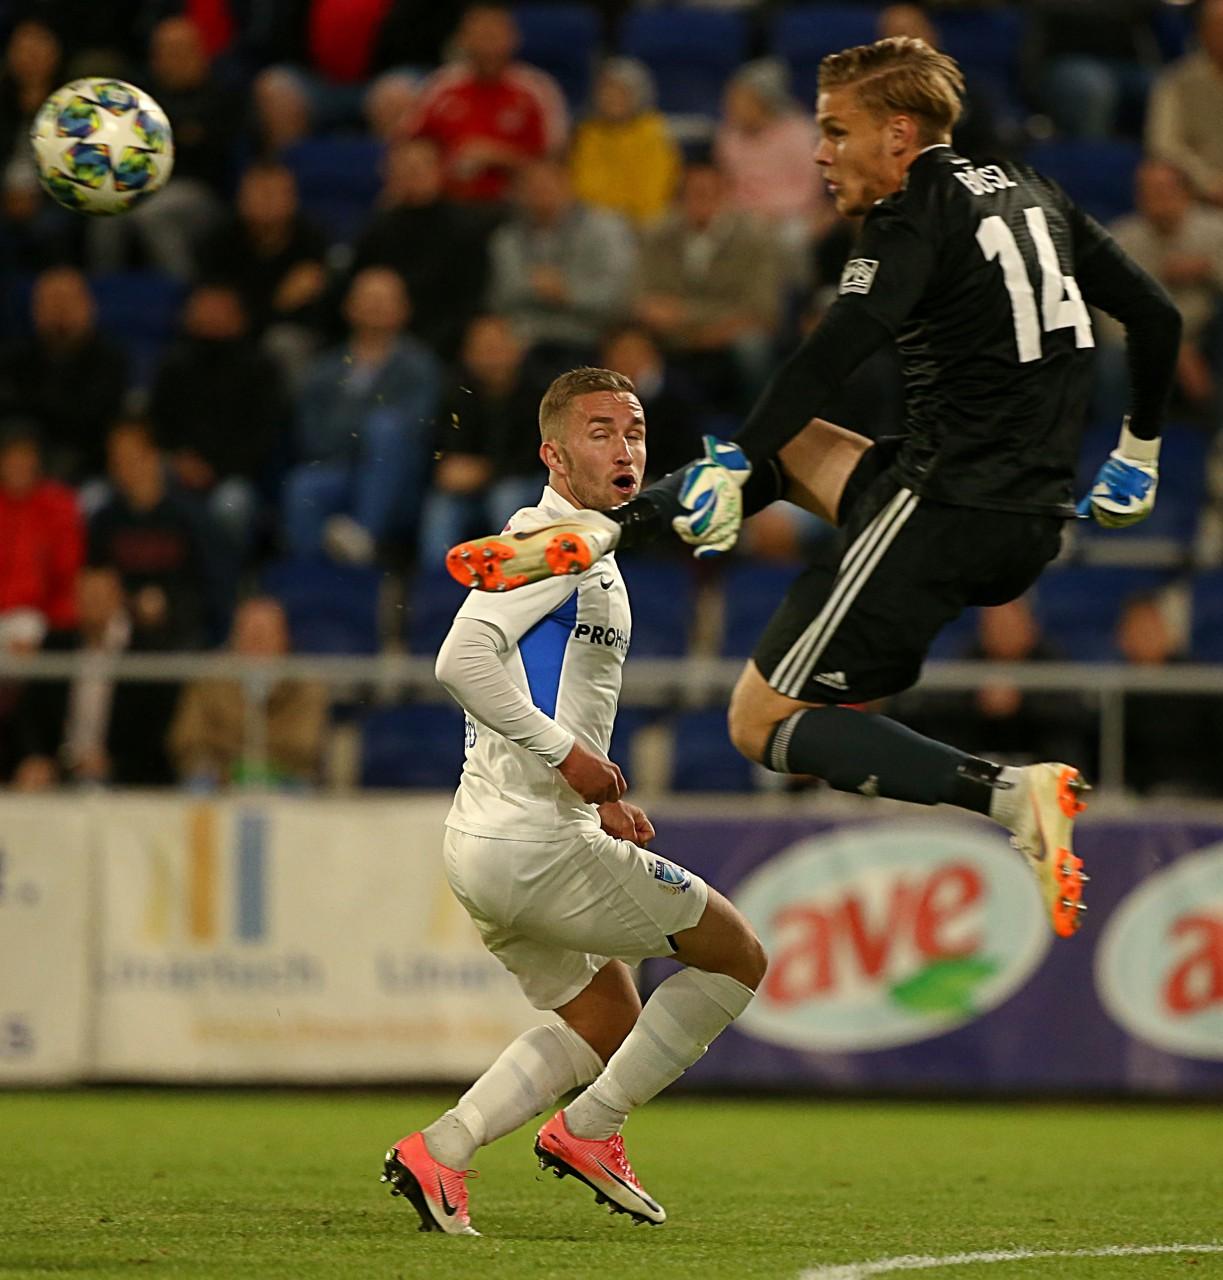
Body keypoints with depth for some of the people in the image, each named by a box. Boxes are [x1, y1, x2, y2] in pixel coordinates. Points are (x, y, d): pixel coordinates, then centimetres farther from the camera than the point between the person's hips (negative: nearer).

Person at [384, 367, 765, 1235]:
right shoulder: (555, 541, -13)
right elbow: (463, 658, -27)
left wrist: (598, 801, 19)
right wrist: (568, 754, -23)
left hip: (490, 842, 10)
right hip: (536, 847, -10)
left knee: (605, 1020, 23)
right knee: (737, 957, 2)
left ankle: (440, 1154, 9)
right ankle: (588, 1130, 5)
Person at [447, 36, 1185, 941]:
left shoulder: (916, 220, -9)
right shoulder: (1029, 195, 15)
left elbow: (834, 357, -20)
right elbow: (1157, 316, 20)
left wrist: (735, 464, -20)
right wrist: (1138, 455, 31)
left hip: (945, 509, -9)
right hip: (1036, 524, 9)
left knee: (763, 723, -3)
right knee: (785, 443, 26)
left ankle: (1008, 792, -20)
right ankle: (594, 533, 10)